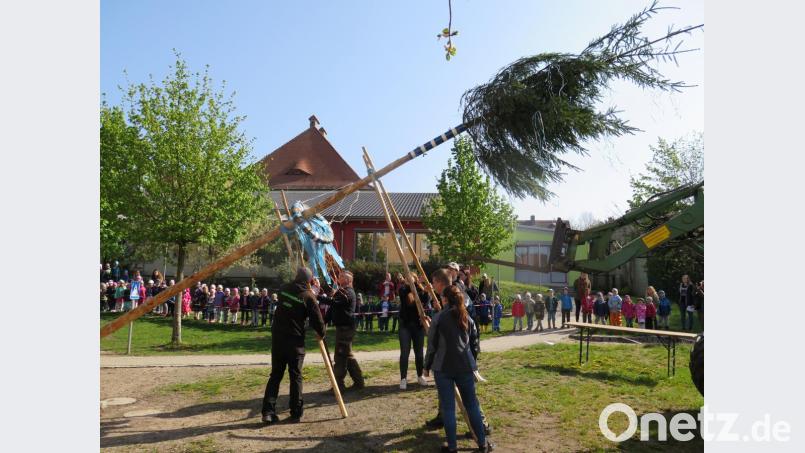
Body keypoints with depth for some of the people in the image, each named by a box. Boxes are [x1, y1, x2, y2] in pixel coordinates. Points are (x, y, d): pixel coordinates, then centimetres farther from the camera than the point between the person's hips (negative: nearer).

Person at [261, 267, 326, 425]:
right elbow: (317, 319, -8)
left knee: (275, 374, 10)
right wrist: (321, 334, 11)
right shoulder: (308, 295, -9)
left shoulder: (285, 289, 5)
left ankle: (268, 412, 5)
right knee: (295, 376, 6)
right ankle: (296, 413, 9)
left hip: (277, 337, 4)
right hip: (295, 341, -4)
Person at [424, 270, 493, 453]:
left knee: (448, 407, 4)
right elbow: (473, 342, 13)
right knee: (472, 404, 13)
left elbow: (432, 344, -3)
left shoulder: (439, 317, -6)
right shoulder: (467, 317, 7)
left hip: (443, 367, -3)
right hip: (465, 366, 4)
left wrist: (427, 366, 8)